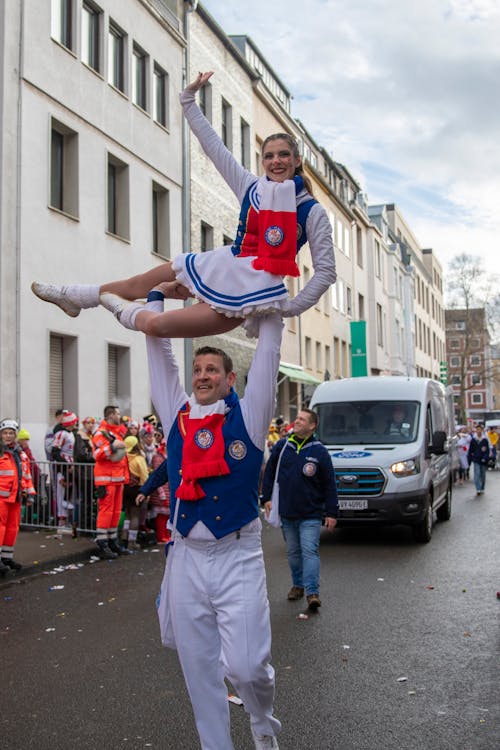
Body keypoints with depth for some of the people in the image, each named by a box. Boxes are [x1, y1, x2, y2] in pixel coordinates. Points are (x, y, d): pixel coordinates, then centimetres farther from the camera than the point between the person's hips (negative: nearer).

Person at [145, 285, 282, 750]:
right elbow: (158, 352, 13)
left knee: (245, 665, -8)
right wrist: (157, 293, 15)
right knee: (199, 671, 9)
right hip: (187, 558, 3)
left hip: (238, 558, -3)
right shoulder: (176, 416, 8)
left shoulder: (247, 415, 0)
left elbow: (268, 349, 0)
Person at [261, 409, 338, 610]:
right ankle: (297, 585, 29)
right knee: (293, 552, 14)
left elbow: (329, 484, -3)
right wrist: (267, 497, 3)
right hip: (286, 513, 3)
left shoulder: (319, 451, -5)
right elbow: (269, 472, 10)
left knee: (310, 551, -10)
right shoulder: (282, 446, 2)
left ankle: (312, 592, -10)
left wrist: (331, 512, -6)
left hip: (311, 514, -3)